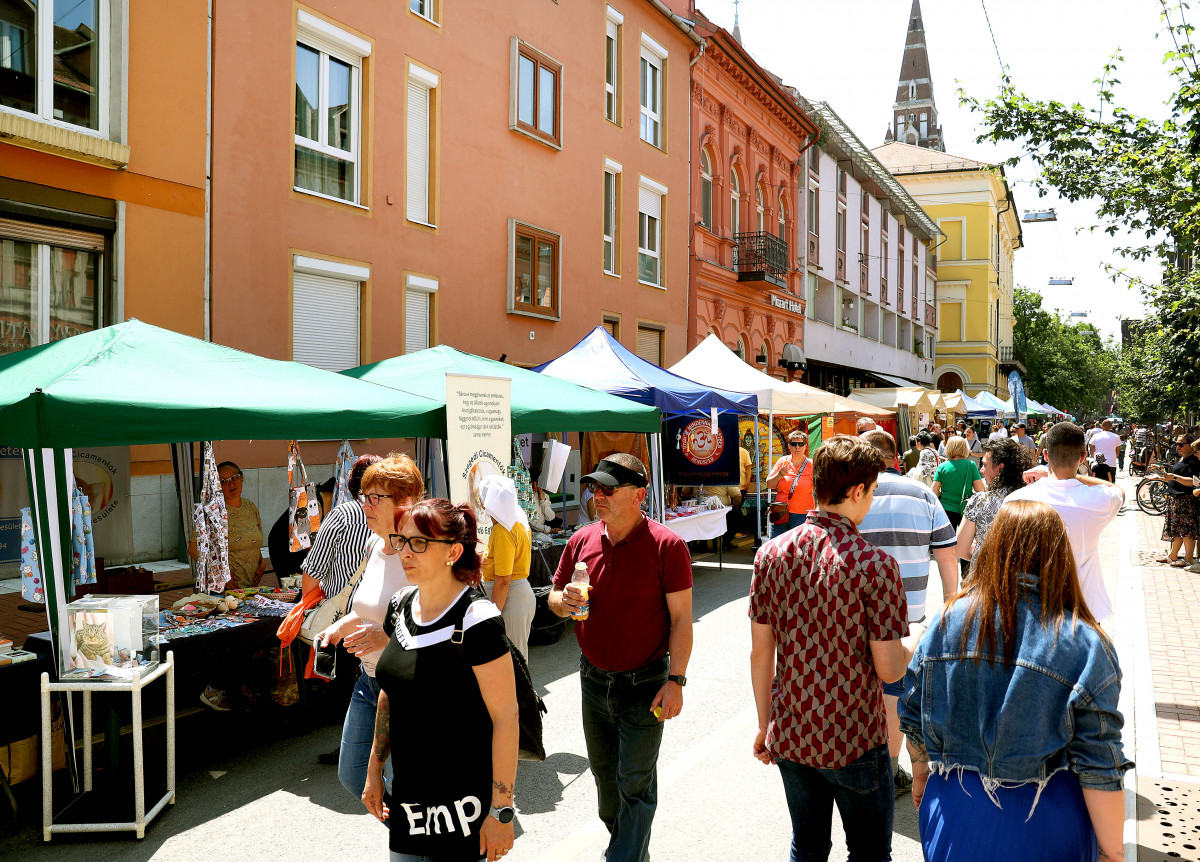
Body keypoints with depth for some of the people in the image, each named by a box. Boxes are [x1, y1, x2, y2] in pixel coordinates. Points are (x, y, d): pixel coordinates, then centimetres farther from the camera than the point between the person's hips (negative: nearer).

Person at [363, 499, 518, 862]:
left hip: (464, 799, -6)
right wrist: (374, 771, 14)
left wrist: (501, 811, -18)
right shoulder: (401, 605, 2)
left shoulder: (476, 619, -21)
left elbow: (506, 717, -20)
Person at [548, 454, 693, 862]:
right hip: (593, 679, 6)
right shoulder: (581, 541, 0)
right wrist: (564, 601, -15)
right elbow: (554, 597, 9)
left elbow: (681, 619, -13)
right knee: (604, 775, 21)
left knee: (635, 785, 2)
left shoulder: (666, 546, -15)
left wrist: (675, 680, -17)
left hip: (644, 684, -6)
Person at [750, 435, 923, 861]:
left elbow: (760, 652, -1)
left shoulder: (771, 553, -7)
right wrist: (916, 638, 5)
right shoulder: (875, 565, -20)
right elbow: (889, 670, -17)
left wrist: (764, 723, 11)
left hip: (791, 736, 4)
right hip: (854, 744, -4)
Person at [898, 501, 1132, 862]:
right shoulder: (1086, 647, -18)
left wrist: (921, 776, 17)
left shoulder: (947, 622, -11)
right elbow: (1100, 771, -16)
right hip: (1043, 829, -1)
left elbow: (914, 721, 0)